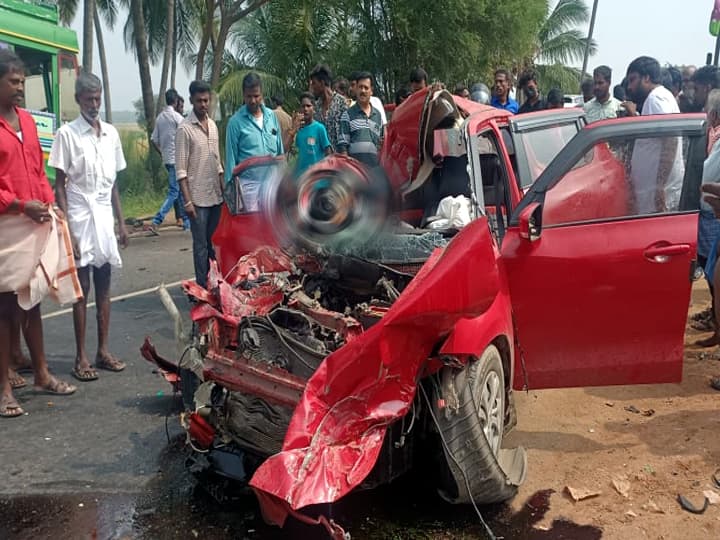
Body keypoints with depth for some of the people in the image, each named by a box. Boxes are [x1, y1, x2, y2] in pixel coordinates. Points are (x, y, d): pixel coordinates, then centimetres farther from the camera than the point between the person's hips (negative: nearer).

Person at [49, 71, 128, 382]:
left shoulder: (111, 133, 9)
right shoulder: (67, 134, -6)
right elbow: (59, 185, -7)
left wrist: (120, 222, 12)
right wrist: (67, 230, -13)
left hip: (105, 218, 5)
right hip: (80, 219, -5)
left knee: (104, 286, 9)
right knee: (82, 288, 0)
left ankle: (103, 351, 17)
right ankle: (81, 357, 8)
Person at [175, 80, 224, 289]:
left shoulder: (213, 125, 10)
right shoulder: (185, 129, -10)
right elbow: (181, 170, -12)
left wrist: (224, 190, 14)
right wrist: (187, 200, -16)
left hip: (216, 195, 6)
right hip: (198, 197, -6)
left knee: (215, 242, 12)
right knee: (201, 244, 0)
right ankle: (202, 285, 8)